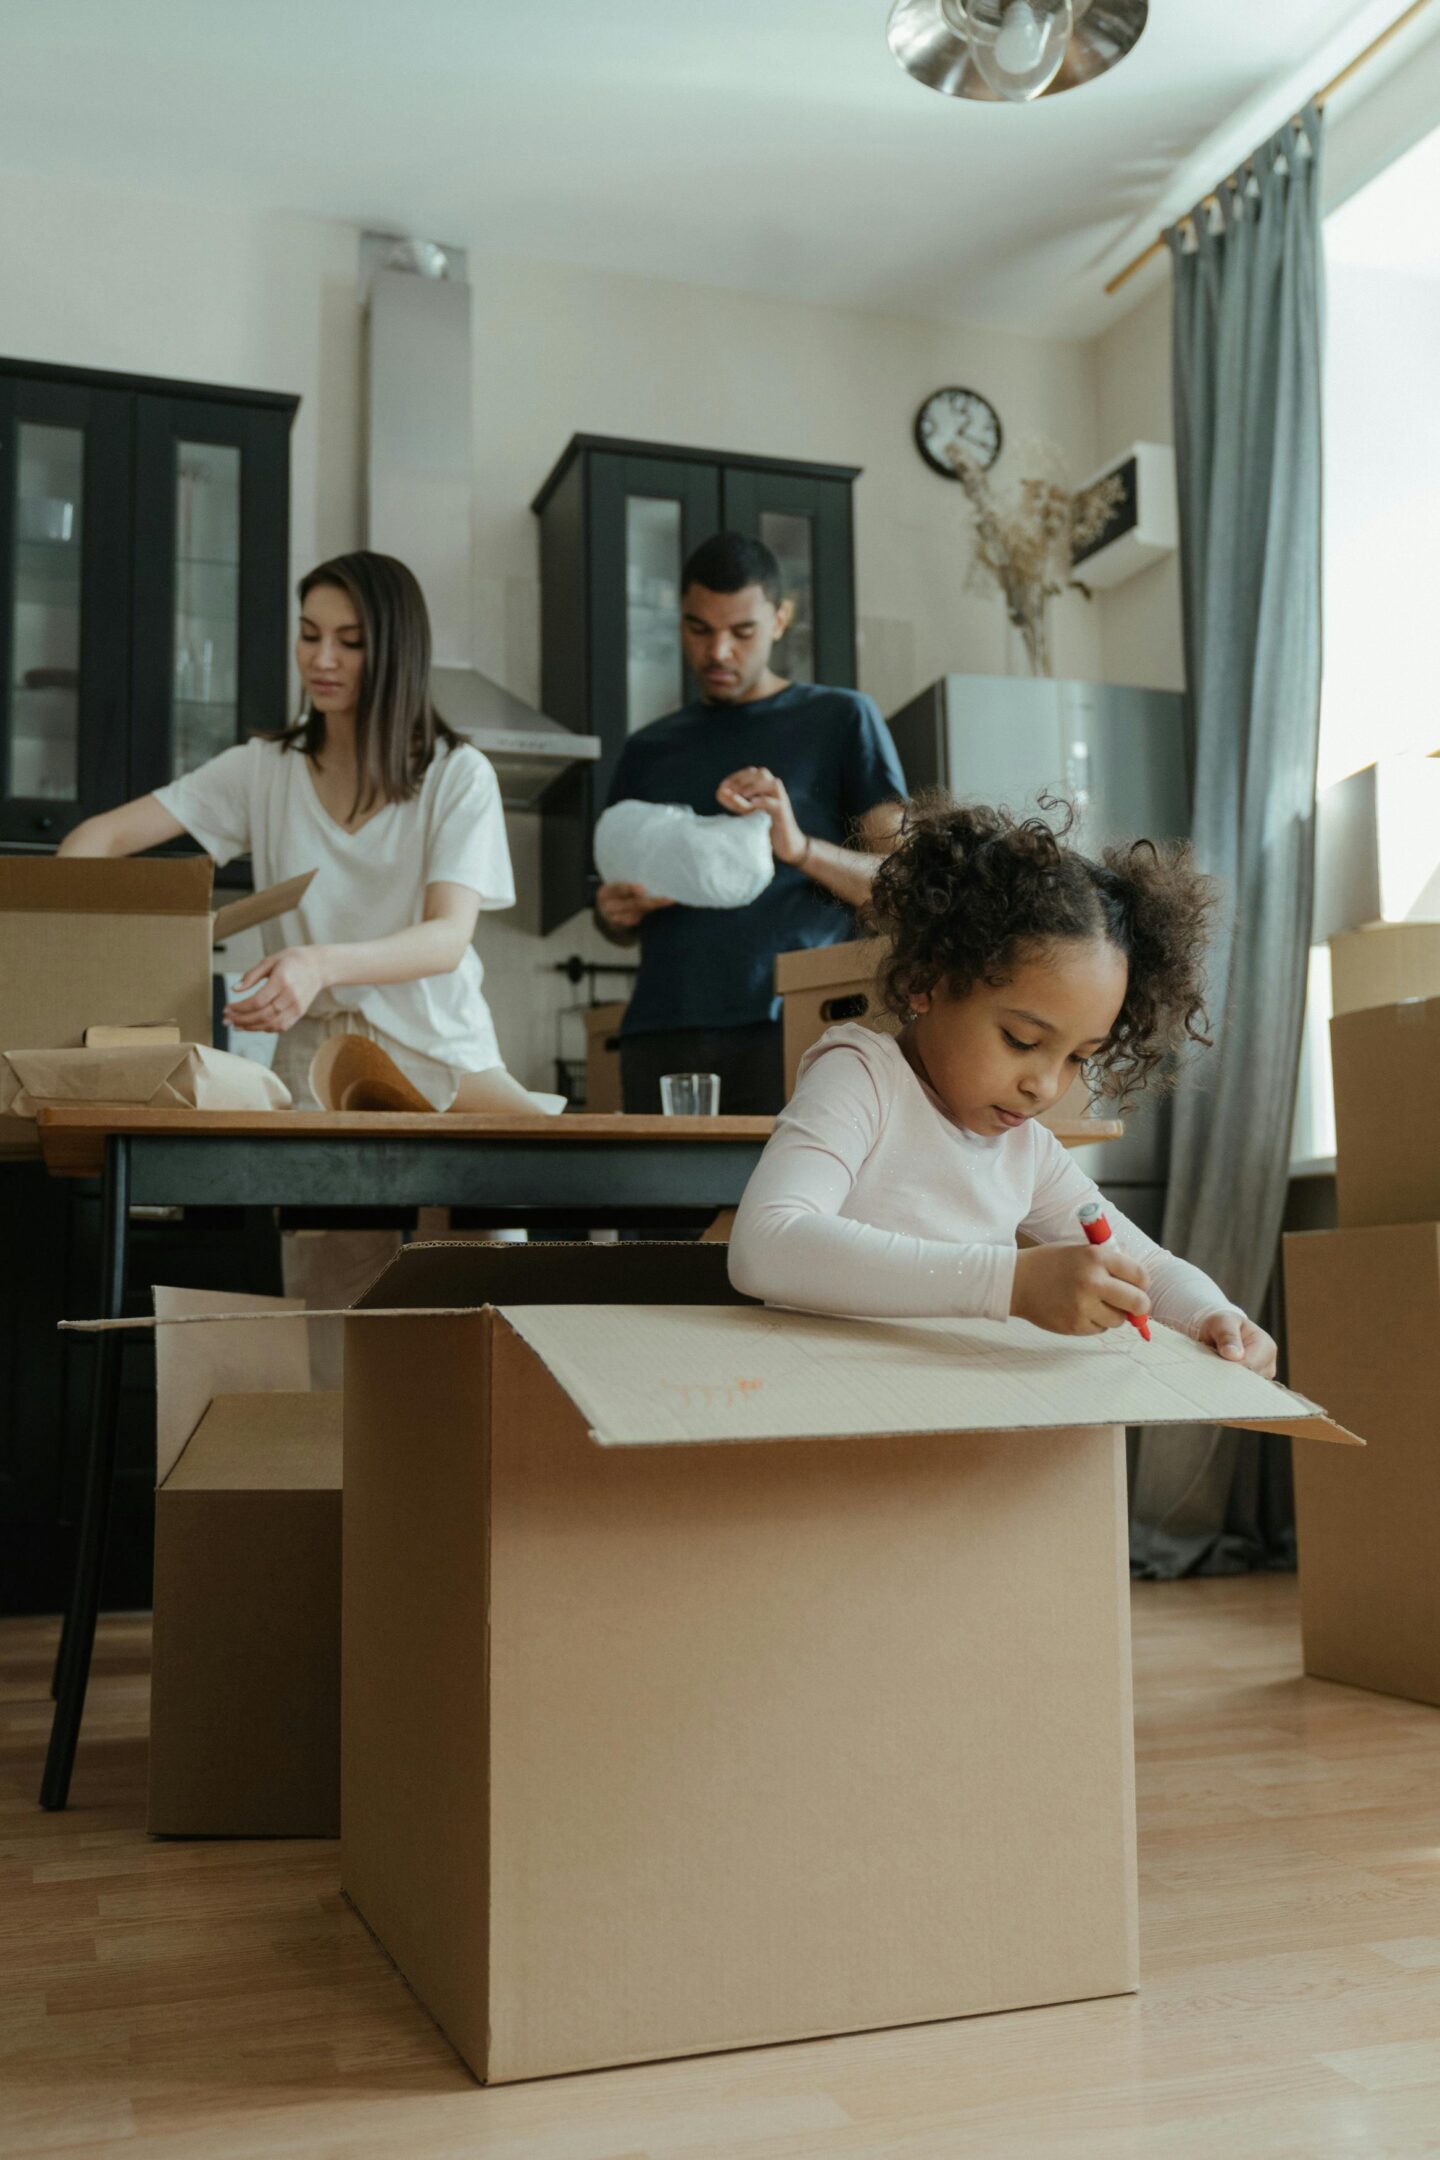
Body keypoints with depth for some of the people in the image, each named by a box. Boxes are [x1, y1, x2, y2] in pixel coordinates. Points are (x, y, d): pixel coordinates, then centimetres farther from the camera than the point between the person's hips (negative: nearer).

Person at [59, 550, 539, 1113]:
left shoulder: (459, 776, -1)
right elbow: (102, 836, 3)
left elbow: (449, 938, -14)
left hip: (441, 1051, -2)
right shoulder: (263, 769, 7)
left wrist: (320, 965, -33)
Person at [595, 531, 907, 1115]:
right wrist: (615, 915, 3)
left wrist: (800, 848, -14)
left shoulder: (841, 721, 10)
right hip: (661, 1037, 3)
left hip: (787, 1029, -3)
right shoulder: (647, 751, 22)